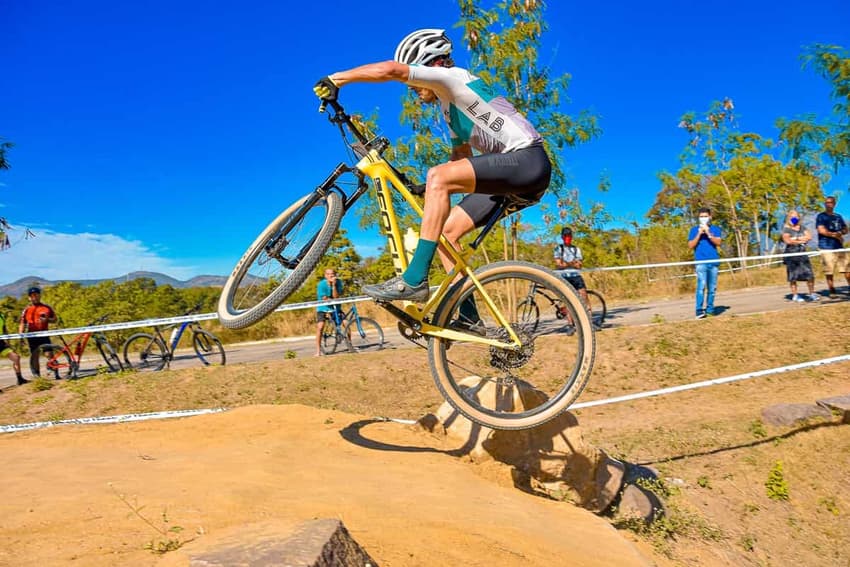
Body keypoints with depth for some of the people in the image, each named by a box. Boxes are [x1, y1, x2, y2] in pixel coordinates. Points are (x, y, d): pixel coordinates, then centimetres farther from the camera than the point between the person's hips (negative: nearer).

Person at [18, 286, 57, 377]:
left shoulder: (47, 307, 6)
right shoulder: (27, 310, 5)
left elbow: (54, 319, 10)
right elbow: (22, 324, 5)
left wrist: (47, 320, -10)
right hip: (32, 335, 0)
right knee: (34, 355, 3)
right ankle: (36, 375, 12)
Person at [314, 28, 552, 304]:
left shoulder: (454, 76, -6)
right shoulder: (451, 106, 23)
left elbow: (389, 69, -18)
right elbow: (462, 157, 30)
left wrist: (336, 78, -11)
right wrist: (430, 190, 22)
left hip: (528, 160, -10)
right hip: (511, 171, 10)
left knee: (438, 176, -26)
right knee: (445, 229, 2)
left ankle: (414, 280, -27)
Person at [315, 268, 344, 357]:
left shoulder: (338, 282, -10)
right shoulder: (321, 284, -17)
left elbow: (336, 297, -19)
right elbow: (324, 299, -18)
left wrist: (334, 285, -29)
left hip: (335, 309, 3)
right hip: (323, 309, -2)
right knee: (320, 327, -19)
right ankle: (318, 351, -11)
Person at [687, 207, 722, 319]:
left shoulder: (715, 229, 12)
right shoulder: (694, 230, 10)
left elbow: (718, 242, -3)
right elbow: (690, 246, 2)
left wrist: (708, 233, -13)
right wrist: (699, 234, -7)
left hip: (713, 262, 3)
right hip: (701, 262, -2)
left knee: (712, 288, 5)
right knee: (701, 286, -14)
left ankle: (710, 309, 12)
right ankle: (699, 311, -17)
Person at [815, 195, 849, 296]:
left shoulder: (838, 216, 18)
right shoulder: (821, 216, 1)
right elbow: (821, 230, -10)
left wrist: (840, 232, -4)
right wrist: (835, 235, -6)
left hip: (839, 247, 5)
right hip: (826, 248, -5)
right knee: (829, 271, -5)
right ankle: (831, 290, 2)